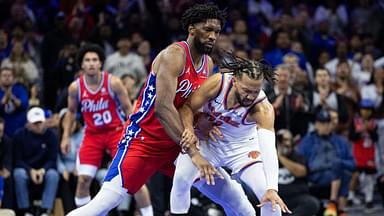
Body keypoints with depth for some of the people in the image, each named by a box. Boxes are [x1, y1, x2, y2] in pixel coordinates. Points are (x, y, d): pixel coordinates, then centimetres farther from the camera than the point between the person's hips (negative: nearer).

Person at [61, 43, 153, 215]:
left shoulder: (113, 83, -14)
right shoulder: (75, 87, -5)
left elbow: (128, 108, -5)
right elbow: (71, 112, 12)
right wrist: (66, 137, 6)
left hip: (116, 131, -2)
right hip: (92, 135, 2)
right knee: (83, 179, -7)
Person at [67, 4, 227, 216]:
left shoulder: (208, 64, 7)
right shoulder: (174, 55, -18)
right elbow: (163, 107, -29)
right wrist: (193, 153, -32)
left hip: (175, 142, 8)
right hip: (143, 139, -8)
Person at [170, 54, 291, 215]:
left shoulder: (262, 108, -31)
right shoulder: (217, 84, -27)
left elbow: (268, 147, -42)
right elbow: (187, 107, -13)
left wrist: (272, 189, -54)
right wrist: (189, 129, -34)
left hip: (243, 148, 0)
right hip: (209, 142, 0)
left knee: (270, 198, -14)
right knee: (182, 177, -24)